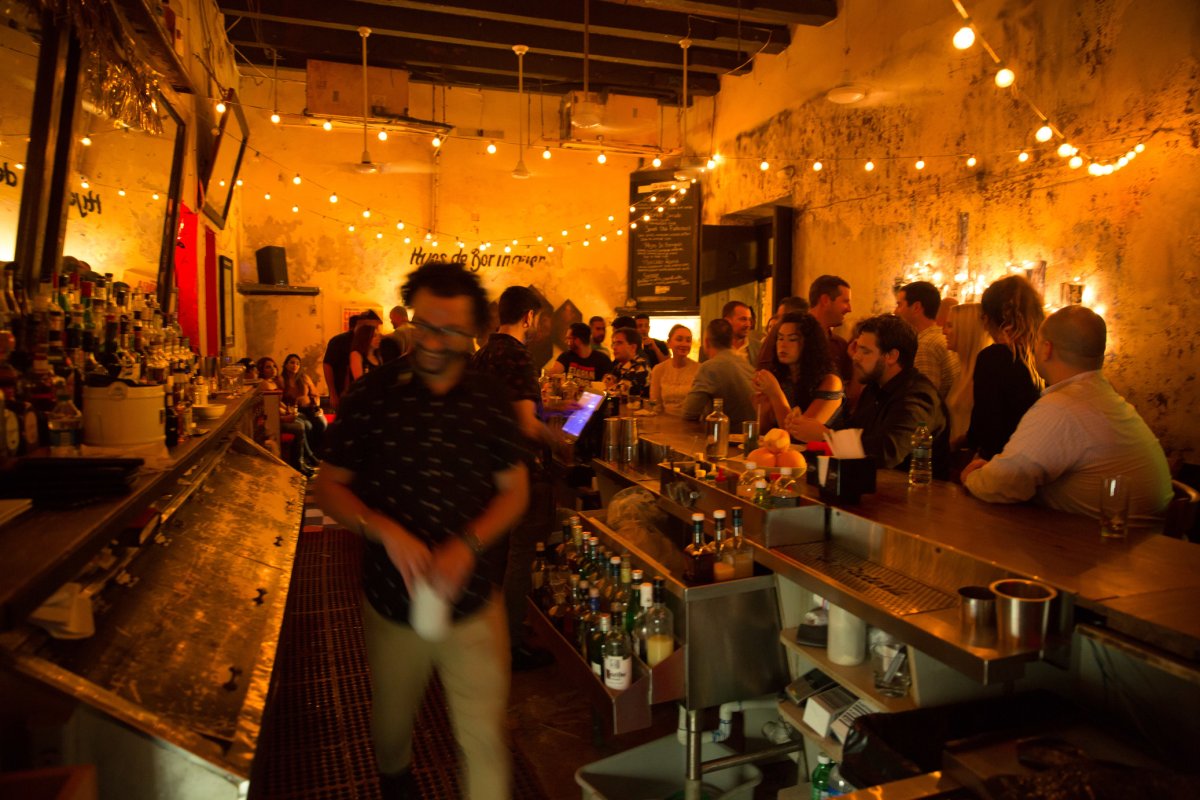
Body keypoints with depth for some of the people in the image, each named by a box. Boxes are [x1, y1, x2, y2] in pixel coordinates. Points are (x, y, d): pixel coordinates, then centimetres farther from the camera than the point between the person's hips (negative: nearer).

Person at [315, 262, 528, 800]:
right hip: (391, 601, 1)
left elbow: (515, 490, 0)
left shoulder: (490, 401, -6)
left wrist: (469, 545, -17)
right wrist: (385, 531, -21)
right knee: (391, 725, 25)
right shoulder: (371, 394, -9)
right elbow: (328, 486, -4)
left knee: (485, 739, 6)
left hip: (471, 601, 0)